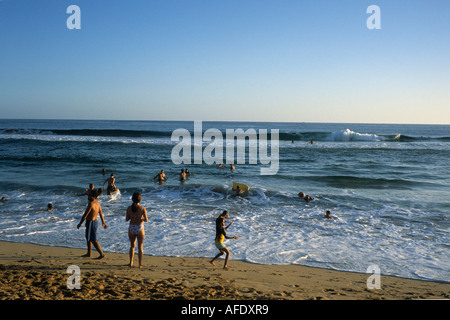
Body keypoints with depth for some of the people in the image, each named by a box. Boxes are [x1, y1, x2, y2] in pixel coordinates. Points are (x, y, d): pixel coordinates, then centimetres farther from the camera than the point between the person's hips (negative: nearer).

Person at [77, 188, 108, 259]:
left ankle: (102, 254, 2)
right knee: (88, 238, 22)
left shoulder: (91, 204, -25)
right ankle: (88, 253, 34)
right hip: (94, 221, 9)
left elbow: (85, 215, -20)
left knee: (93, 240, -1)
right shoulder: (97, 203, 1)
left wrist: (80, 224, -9)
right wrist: (103, 223, 19)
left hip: (90, 223, -9)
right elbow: (101, 213, 9)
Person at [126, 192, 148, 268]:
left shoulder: (129, 208, -4)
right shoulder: (143, 208, -11)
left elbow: (126, 219, 1)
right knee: (140, 247, 11)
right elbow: (146, 220, -12)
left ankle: (131, 262, 22)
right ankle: (140, 264, 12)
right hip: (140, 228, -2)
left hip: (131, 228, 2)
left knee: (132, 246, 22)